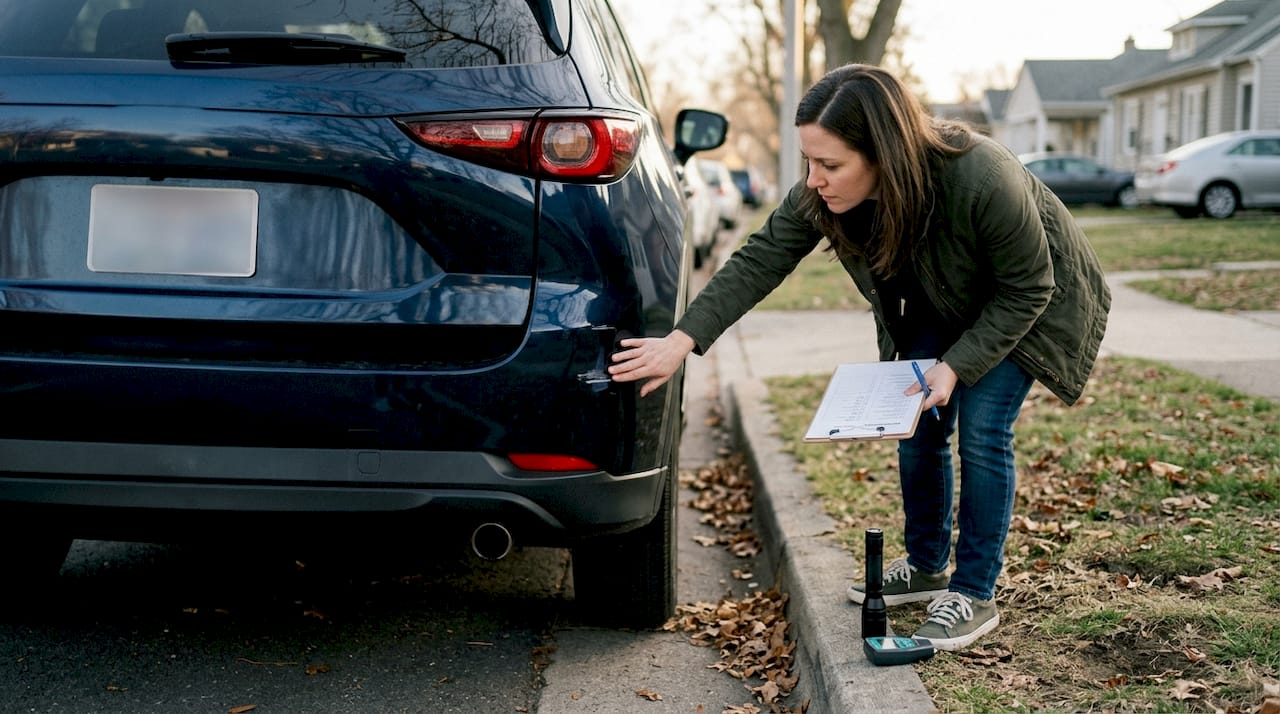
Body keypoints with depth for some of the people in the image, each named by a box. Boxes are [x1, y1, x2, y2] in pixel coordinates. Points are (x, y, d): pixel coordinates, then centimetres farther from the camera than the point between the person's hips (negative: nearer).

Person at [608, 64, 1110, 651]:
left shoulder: (983, 180, -42)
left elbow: (1026, 289, -29)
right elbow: (760, 260, -21)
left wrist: (957, 366, -32)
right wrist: (683, 339, -29)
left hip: (1027, 302, -5)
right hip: (940, 304, 5)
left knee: (982, 431, -12)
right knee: (918, 424, 3)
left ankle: (974, 596, 0)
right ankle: (925, 567, 22)